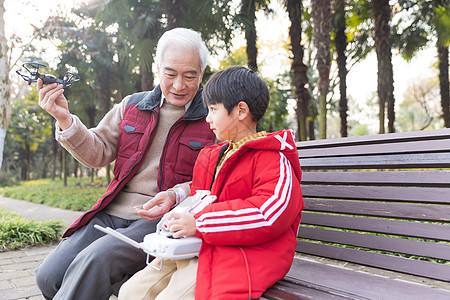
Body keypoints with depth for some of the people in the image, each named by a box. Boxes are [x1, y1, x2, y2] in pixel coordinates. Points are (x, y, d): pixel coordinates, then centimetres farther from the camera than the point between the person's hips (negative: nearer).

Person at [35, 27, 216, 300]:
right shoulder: (132, 106, 13)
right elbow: (97, 154, 10)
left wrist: (175, 195, -22)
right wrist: (65, 120, -5)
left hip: (163, 220, -4)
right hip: (113, 213, 5)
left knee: (94, 261, -28)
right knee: (49, 275, -9)